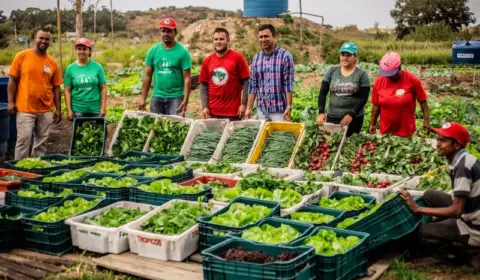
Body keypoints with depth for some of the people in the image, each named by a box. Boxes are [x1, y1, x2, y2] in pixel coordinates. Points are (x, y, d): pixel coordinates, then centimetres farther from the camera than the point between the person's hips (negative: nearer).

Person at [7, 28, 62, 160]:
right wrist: (11, 102, -6)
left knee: (41, 142, 10)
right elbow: (12, 80, 0)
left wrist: (58, 109, 6)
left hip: (46, 110, 3)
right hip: (25, 109, -3)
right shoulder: (22, 56, -1)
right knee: (23, 140, -2)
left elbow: (56, 87, 8)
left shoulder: (52, 62, 6)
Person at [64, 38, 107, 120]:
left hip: (95, 110, 0)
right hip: (77, 110, 0)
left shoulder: (97, 67, 0)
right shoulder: (70, 68, 1)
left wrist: (103, 107, -4)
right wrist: (69, 110, -5)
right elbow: (67, 91, 1)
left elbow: (103, 88, 1)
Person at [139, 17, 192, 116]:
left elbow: (187, 78, -8)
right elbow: (148, 76, 7)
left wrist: (185, 100, -17)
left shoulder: (182, 52, -6)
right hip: (157, 97, 4)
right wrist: (143, 99, 3)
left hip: (176, 97, -3)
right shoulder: (153, 51, 4)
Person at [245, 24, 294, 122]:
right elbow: (252, 85, 8)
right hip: (261, 109, 4)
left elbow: (288, 84, -9)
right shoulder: (256, 58, 8)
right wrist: (249, 108, 3)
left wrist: (289, 107, -13)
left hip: (280, 109, -4)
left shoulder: (285, 56, -5)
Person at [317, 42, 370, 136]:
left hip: (354, 118, -2)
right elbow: (323, 93, 3)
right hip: (332, 117, 2)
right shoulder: (332, 71, 4)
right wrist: (321, 112, -8)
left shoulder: (362, 74, -2)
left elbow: (363, 98, -6)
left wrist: (351, 114, -16)